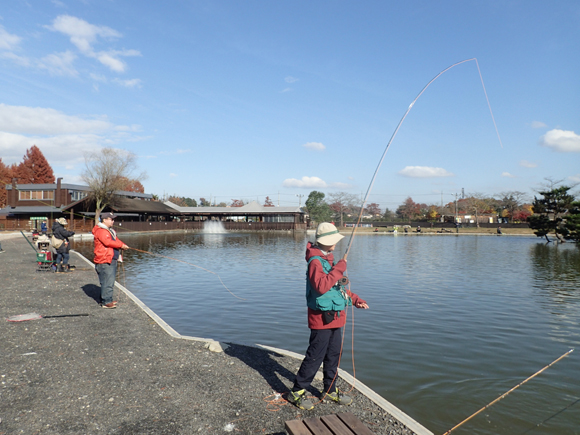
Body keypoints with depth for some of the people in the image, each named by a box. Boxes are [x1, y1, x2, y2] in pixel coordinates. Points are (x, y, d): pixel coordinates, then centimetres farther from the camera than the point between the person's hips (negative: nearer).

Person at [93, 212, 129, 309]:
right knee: (107, 282, -9)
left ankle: (107, 299, 26)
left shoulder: (110, 230, 21)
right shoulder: (101, 231, -13)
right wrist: (121, 245, -18)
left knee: (110, 281, 16)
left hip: (112, 260, 11)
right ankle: (106, 302, -4)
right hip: (104, 261, -11)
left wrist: (122, 245, 2)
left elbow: (116, 240, 22)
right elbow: (108, 242, -25)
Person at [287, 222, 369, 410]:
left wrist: (355, 299, 12)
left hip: (335, 317, 9)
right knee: (315, 357, -2)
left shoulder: (329, 259, 13)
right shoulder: (315, 261, -18)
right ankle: (297, 392, 13)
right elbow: (321, 286, -33)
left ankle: (330, 390, 32)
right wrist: (339, 267, -29)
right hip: (322, 318, -9)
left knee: (333, 356, 17)